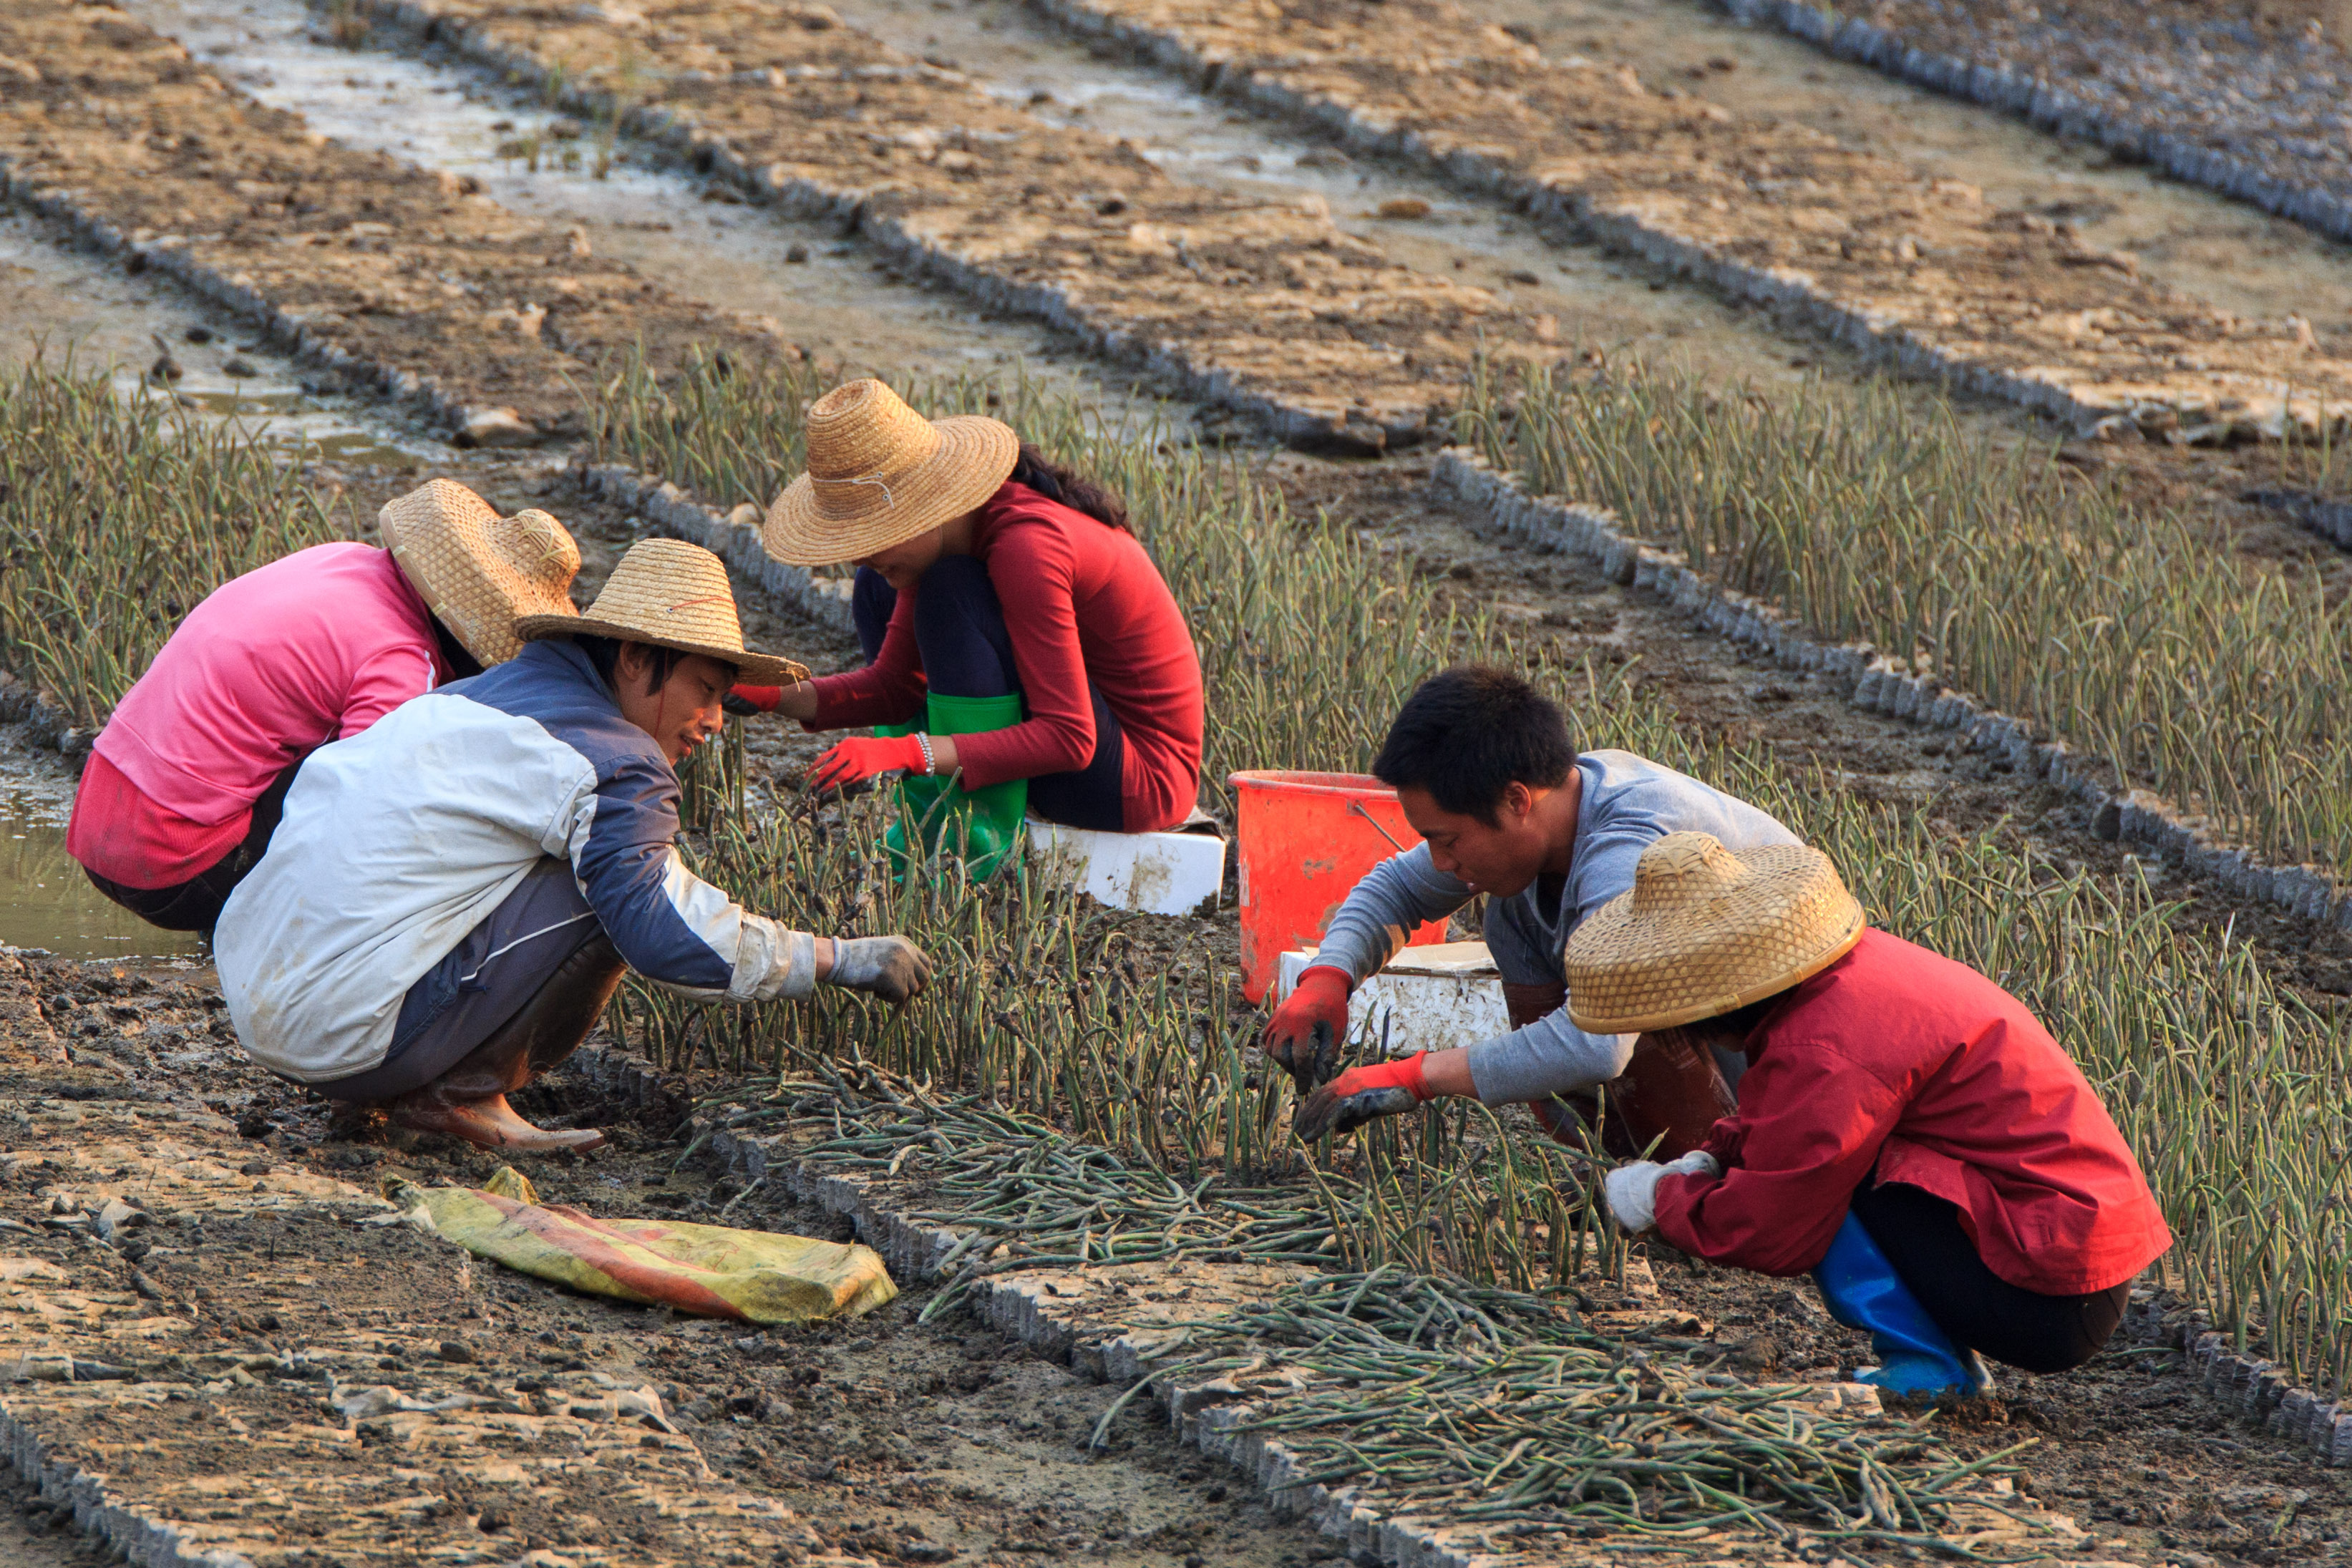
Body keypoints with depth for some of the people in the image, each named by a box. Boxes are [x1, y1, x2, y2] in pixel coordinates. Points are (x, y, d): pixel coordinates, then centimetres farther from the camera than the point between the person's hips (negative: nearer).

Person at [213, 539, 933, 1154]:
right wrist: (840, 960, -12)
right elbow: (658, 929, -20)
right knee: (611, 878, -7)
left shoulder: (483, 694, 20)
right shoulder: (614, 762, -9)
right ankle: (467, 1091, -5)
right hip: (348, 1031, -9)